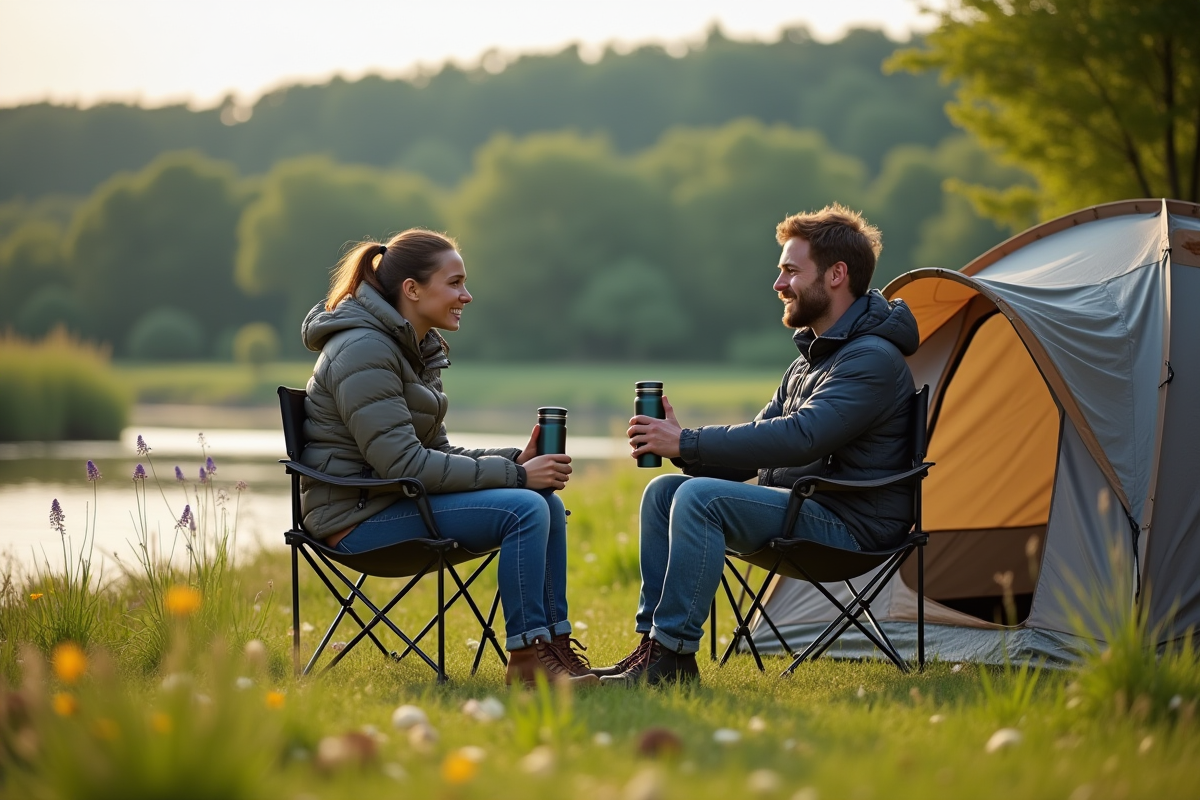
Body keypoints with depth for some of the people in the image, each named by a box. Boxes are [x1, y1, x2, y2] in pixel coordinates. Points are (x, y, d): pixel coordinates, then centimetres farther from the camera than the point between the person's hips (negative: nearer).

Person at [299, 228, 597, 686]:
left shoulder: (417, 351, 14)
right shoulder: (364, 351, -17)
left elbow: (434, 452, 15)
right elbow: (404, 463, -22)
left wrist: (516, 461, -2)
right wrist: (514, 474, -18)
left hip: (393, 499, 10)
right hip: (358, 515, -10)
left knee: (548, 502, -3)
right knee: (523, 509, -21)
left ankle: (554, 643, 0)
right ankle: (526, 657, -14)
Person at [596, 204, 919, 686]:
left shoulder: (873, 360, -15)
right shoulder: (813, 356, 18)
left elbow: (798, 438, -27)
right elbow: (755, 449, 16)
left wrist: (688, 443, -23)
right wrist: (677, 443, -4)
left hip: (847, 526, -10)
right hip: (799, 508, 10)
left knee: (700, 498, -27)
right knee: (664, 492, 1)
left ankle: (673, 655, -23)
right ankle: (654, 642, -1)